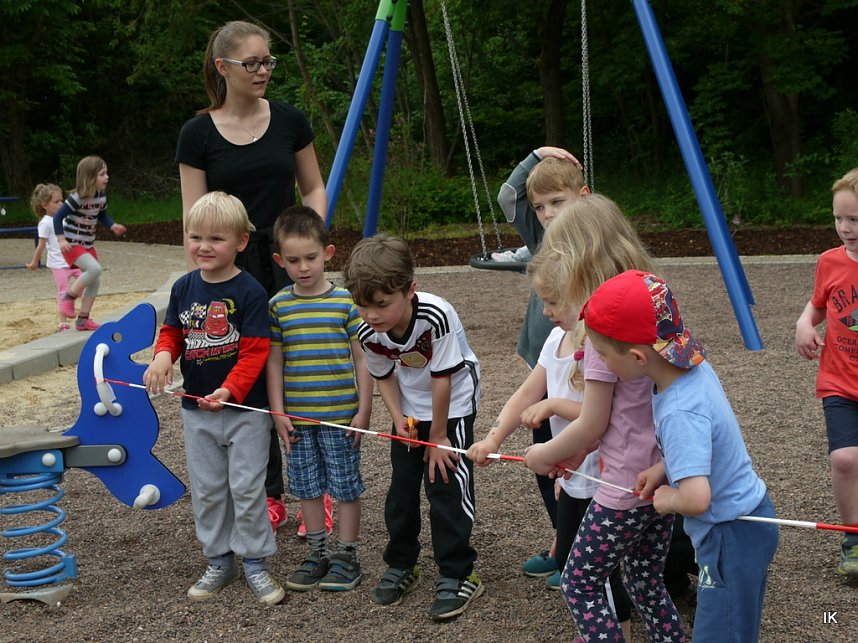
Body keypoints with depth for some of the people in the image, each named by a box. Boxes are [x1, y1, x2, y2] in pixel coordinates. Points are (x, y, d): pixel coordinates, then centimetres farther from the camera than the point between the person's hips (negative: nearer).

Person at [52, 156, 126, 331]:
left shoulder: (101, 197, 0)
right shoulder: (77, 198, -22)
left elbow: (102, 216, 17)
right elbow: (58, 217, -19)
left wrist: (113, 226, -2)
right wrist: (61, 239, -27)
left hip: (88, 245, 8)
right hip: (72, 244, -8)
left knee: (95, 281, 7)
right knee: (95, 268, -27)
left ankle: (83, 320, 17)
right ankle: (69, 296, -6)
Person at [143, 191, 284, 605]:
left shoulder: (249, 292, -14)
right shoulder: (183, 288, 3)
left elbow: (255, 351, -16)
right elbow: (172, 331, 11)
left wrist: (231, 390, -28)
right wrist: (162, 355, -11)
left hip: (244, 409, -5)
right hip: (196, 409, 5)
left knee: (246, 487, 1)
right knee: (206, 489, 13)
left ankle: (255, 562, 17)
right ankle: (219, 561, 27)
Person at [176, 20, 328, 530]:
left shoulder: (289, 120, 2)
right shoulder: (198, 134, -2)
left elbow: (314, 188, 11)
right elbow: (195, 218, -1)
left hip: (287, 262, 0)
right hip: (232, 269, 0)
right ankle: (270, 497, 20)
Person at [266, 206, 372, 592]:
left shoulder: (346, 302, -7)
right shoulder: (278, 306, 1)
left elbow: (362, 359, -4)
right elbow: (274, 362, 6)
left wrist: (363, 411, -6)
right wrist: (278, 412, 1)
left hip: (341, 415, -3)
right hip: (297, 416, 3)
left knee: (345, 485, 7)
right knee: (307, 486, 13)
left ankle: (346, 557, 21)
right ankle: (317, 555, 28)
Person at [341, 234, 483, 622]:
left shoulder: (436, 316, -35)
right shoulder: (368, 333, -19)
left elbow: (442, 380, -26)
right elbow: (384, 377, 0)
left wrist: (438, 437, -17)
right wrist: (398, 418, -15)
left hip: (453, 405, -5)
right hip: (410, 413, 5)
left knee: (446, 484, -8)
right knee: (402, 487, 8)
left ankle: (456, 575, 5)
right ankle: (400, 565, 26)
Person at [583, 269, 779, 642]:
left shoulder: (679, 413, -31)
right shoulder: (695, 367, -4)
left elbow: (696, 499, -38)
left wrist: (667, 500, -16)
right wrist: (665, 468, 4)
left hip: (731, 537, -9)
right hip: (749, 517, 9)